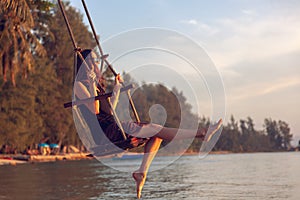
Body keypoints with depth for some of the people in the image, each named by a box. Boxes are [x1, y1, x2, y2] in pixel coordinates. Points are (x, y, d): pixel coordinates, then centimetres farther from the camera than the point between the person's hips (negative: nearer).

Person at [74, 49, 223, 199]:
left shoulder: (93, 84, 23)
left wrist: (116, 87, 27)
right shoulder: (79, 84, -6)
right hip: (106, 129, -10)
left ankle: (142, 172, -8)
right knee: (157, 130, -17)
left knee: (156, 133, -2)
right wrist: (92, 86, -17)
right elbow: (94, 110, -18)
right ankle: (200, 133, -15)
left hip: (112, 124, 10)